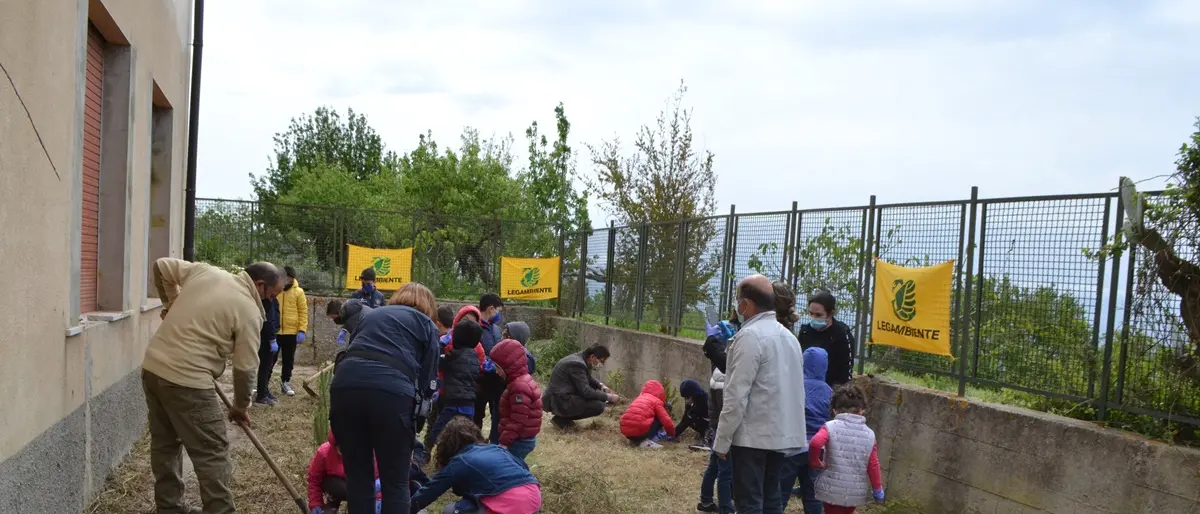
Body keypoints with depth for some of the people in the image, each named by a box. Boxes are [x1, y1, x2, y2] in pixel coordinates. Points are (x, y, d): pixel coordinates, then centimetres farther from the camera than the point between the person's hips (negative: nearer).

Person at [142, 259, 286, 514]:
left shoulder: (205, 271, 8)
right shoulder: (249, 311, -8)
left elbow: (162, 266, 16)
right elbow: (245, 367, -3)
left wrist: (172, 304, 25)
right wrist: (240, 406, 12)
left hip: (153, 367, 8)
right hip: (187, 380, -8)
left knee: (165, 443, 21)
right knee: (213, 454, 0)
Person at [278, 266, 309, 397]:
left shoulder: (298, 291, -2)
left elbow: (303, 312, 1)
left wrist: (302, 330, -6)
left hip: (291, 332, 1)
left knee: (289, 359, 11)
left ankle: (285, 382, 26)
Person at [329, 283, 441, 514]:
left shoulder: (372, 314, 34)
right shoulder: (426, 325, 22)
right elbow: (427, 382, 13)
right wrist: (413, 429, 17)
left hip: (345, 384, 4)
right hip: (391, 391, -3)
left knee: (357, 477, 16)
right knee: (395, 482, 9)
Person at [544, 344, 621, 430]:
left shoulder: (579, 358, 8)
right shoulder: (577, 364, -22)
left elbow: (588, 379, 25)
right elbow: (586, 392, -24)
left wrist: (601, 385, 7)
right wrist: (608, 397, -15)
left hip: (562, 396, 11)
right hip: (560, 401, -11)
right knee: (599, 406, -18)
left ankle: (565, 416, 12)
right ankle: (562, 419, -7)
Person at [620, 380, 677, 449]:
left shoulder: (640, 397, 27)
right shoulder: (657, 401, 8)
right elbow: (666, 421, 1)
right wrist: (672, 434, 23)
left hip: (626, 431, 7)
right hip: (640, 430, -7)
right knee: (659, 419, 15)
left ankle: (635, 440, 12)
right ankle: (646, 441, -3)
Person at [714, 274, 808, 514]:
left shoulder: (750, 336, -15)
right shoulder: (789, 336, 12)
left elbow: (737, 395, -18)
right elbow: (793, 390, 16)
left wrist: (722, 440, -12)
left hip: (753, 436, -8)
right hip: (783, 434, 8)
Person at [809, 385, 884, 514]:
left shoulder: (831, 427, -9)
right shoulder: (869, 434, 2)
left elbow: (815, 444, -27)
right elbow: (873, 465, 3)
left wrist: (815, 462, -10)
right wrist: (877, 488, 14)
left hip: (832, 489, -4)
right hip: (856, 491, 4)